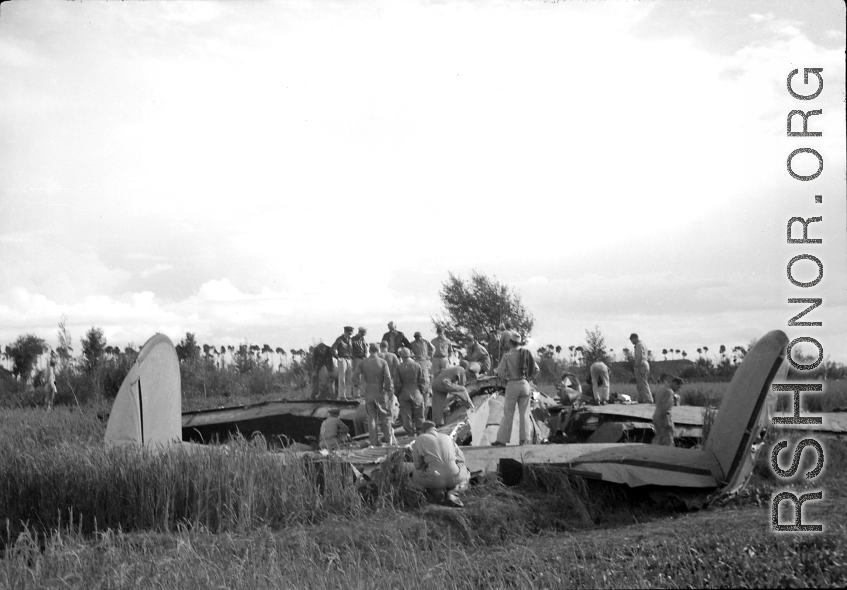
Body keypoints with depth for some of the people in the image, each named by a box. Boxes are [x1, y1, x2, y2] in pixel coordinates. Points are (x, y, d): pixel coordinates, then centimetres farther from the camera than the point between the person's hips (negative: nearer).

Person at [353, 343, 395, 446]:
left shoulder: (363, 363, -1)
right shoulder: (383, 362, -7)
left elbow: (355, 377, -5)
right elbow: (388, 379, -13)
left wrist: (360, 379, 17)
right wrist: (390, 392, -3)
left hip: (369, 394, 2)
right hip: (381, 393, -2)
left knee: (371, 418, 9)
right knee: (385, 417, 10)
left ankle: (374, 442, 9)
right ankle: (388, 440, 9)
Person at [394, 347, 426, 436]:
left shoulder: (398, 368, -9)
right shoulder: (417, 366, -6)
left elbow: (397, 384, -7)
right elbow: (422, 381, -3)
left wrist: (397, 394, 7)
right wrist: (421, 392, 10)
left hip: (404, 396, -1)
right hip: (417, 395, 1)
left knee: (406, 417, 6)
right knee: (419, 417, 12)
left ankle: (411, 435, 6)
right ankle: (420, 434, 14)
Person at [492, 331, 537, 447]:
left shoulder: (507, 356, -9)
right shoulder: (527, 353, 1)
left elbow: (500, 372, -12)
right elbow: (536, 369, 4)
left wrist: (506, 379, 6)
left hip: (512, 385, -3)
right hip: (525, 384, 3)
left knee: (508, 414, 2)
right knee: (524, 413, 9)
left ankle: (502, 439, 3)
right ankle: (525, 439, 8)